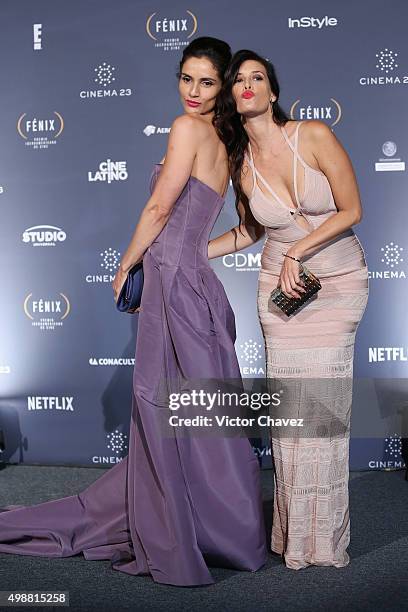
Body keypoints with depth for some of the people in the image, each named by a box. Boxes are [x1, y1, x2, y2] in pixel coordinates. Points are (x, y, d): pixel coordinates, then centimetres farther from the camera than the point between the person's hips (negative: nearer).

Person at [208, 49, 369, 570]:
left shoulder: (315, 136, -11)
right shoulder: (241, 163, 0)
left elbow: (352, 210, -10)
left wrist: (296, 252, -14)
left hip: (340, 282, -2)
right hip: (280, 287, 3)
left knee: (323, 399, -4)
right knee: (289, 402, 0)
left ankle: (325, 534, 13)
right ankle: (295, 532, 14)